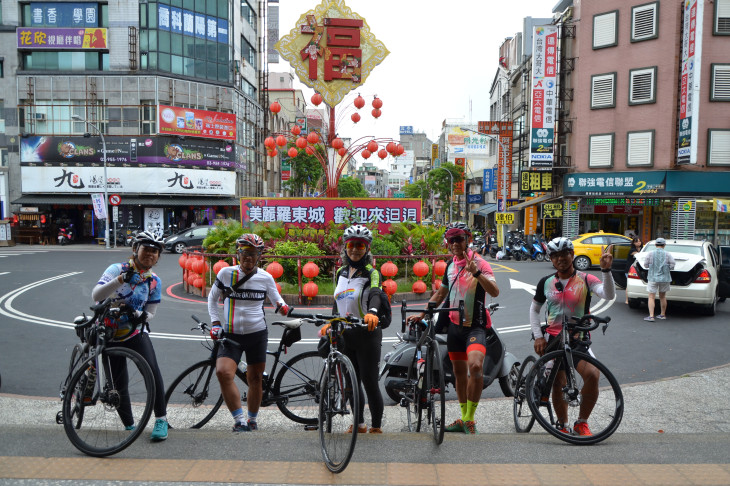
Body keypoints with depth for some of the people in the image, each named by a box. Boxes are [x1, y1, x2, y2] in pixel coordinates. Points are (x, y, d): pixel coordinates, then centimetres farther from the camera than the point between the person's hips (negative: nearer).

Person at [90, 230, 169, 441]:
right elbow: (96, 295, -21)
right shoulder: (118, 269, -8)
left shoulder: (154, 281, 2)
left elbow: (150, 313, 4)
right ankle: (129, 425, 20)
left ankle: (161, 419, -12)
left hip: (136, 332, 1)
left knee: (152, 370, -22)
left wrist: (140, 316, -19)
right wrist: (121, 279, -35)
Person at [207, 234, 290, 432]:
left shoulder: (265, 278, 0)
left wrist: (282, 306, -11)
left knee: (255, 378, 7)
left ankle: (252, 419, 29)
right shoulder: (226, 273, 0)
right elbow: (212, 298, 11)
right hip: (231, 335, 0)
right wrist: (215, 322, 0)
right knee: (223, 373, -22)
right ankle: (239, 420, -13)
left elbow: (276, 298, 13)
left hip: (257, 334, 1)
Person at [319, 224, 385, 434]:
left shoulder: (371, 272, -8)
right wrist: (330, 323, 9)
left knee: (369, 381, -1)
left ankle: (377, 426, 14)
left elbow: (375, 294, -28)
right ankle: (359, 423, 27)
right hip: (345, 334, 6)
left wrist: (371, 312, -47)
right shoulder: (341, 272, 11)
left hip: (367, 334, -6)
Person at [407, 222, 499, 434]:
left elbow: (495, 291, -24)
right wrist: (421, 314, 14)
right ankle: (464, 419, 26)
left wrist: (477, 272, -38)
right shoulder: (450, 266, 10)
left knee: (475, 366, -26)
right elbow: (441, 294, 21)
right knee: (459, 372, 12)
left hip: (475, 325, -6)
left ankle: (470, 419, -12)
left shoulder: (479, 262, -10)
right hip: (455, 324, 6)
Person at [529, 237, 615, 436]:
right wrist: (538, 336, 4)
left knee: (592, 375, -22)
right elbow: (534, 309, 14)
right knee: (558, 383, 2)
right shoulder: (546, 283, 5)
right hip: (553, 339, 2)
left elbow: (609, 295, -20)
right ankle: (563, 426, 24)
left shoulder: (585, 279, -3)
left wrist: (606, 270, -33)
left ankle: (581, 423, -2)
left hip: (578, 339, -2)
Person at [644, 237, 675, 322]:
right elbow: (672, 266, -5)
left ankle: (651, 316, -10)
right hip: (664, 278, 2)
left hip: (653, 278, -2)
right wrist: (665, 267, 14)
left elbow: (646, 265, -2)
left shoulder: (651, 253, -6)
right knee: (662, 296, 17)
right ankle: (663, 315, 27)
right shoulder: (668, 254, -3)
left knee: (651, 297, -1)